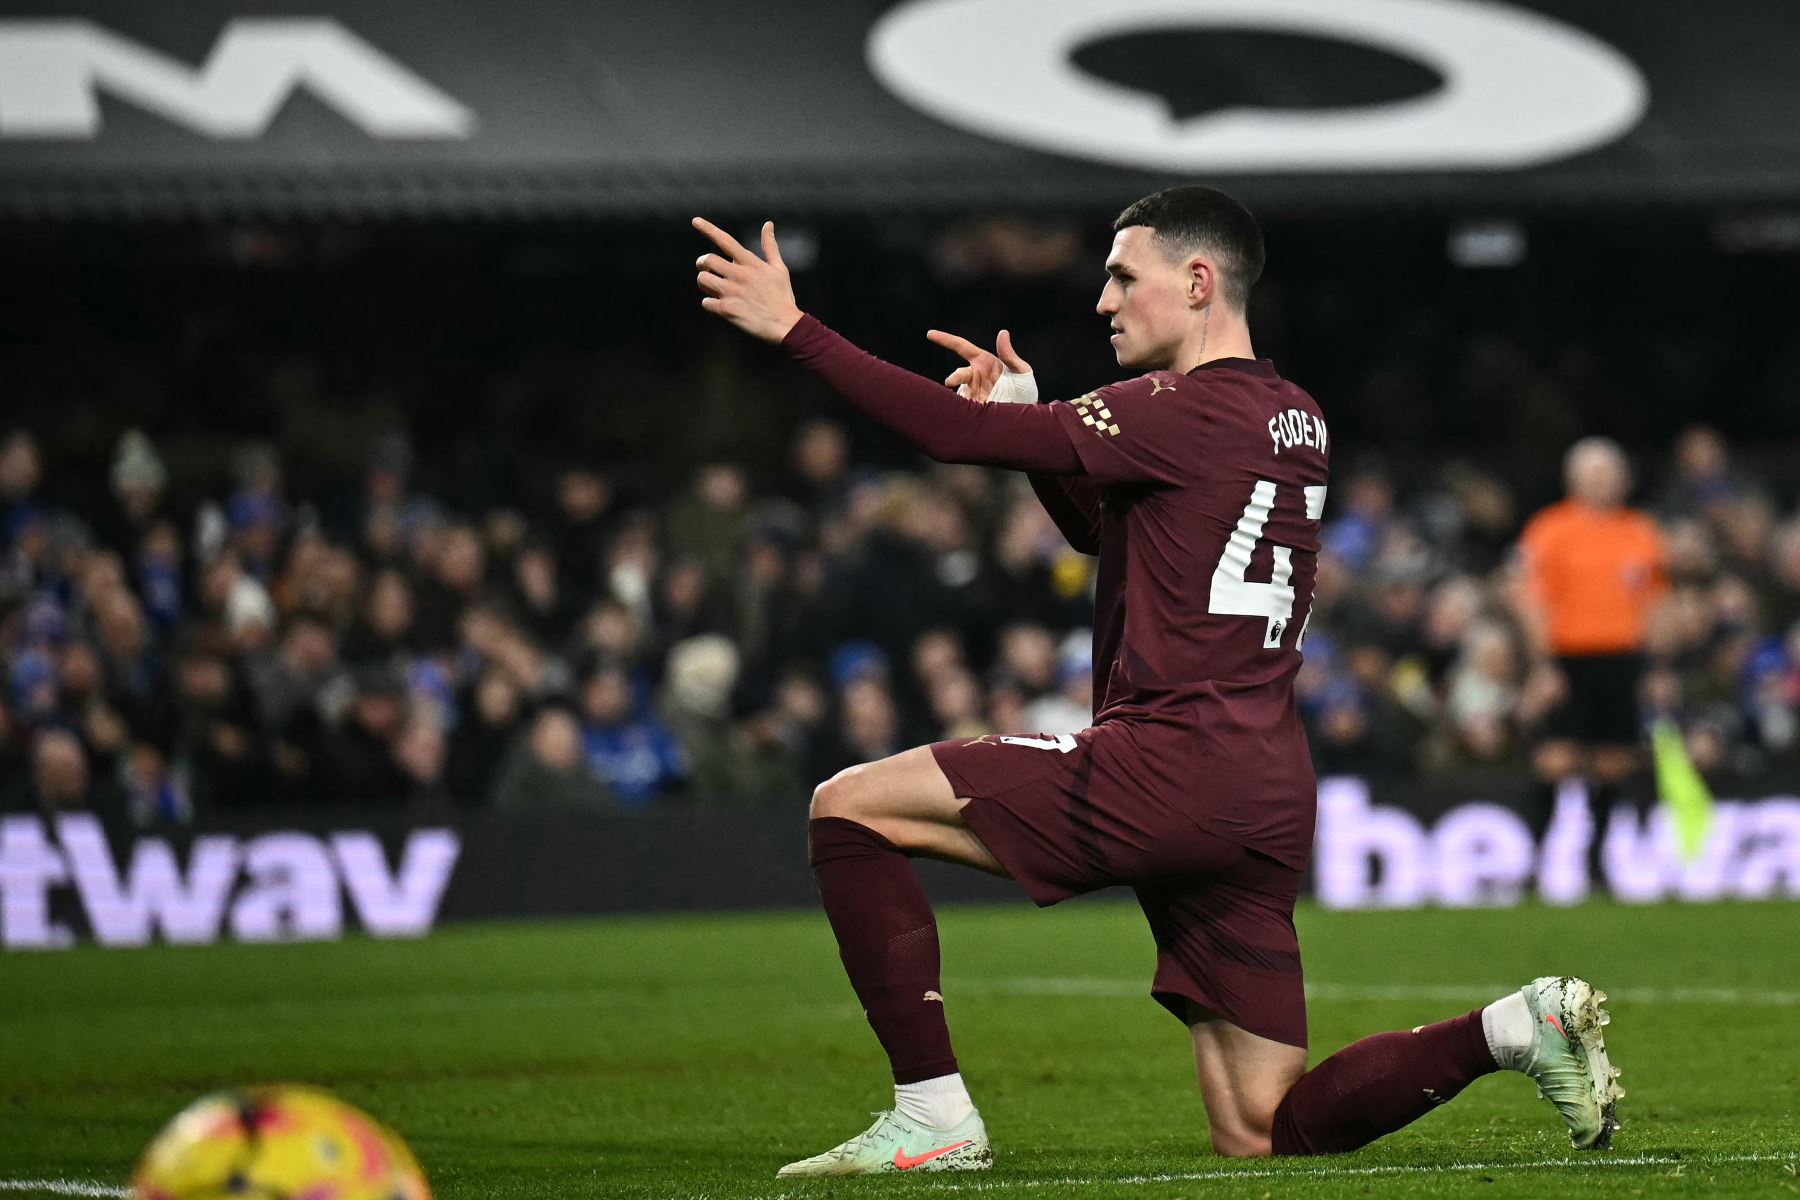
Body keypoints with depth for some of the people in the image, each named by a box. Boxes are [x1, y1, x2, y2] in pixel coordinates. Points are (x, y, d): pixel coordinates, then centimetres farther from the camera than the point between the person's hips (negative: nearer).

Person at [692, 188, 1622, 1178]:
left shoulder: (1183, 410, -9)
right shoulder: (1294, 420, 18)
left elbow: (956, 434, -12)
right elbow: (1099, 526, 31)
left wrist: (792, 328, -7)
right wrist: (1026, 409, 16)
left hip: (1170, 762, -9)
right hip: (1266, 793, 9)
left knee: (849, 806, -2)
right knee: (1260, 1131, 12)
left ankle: (933, 1117, -8)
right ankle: (1519, 1026, -2)